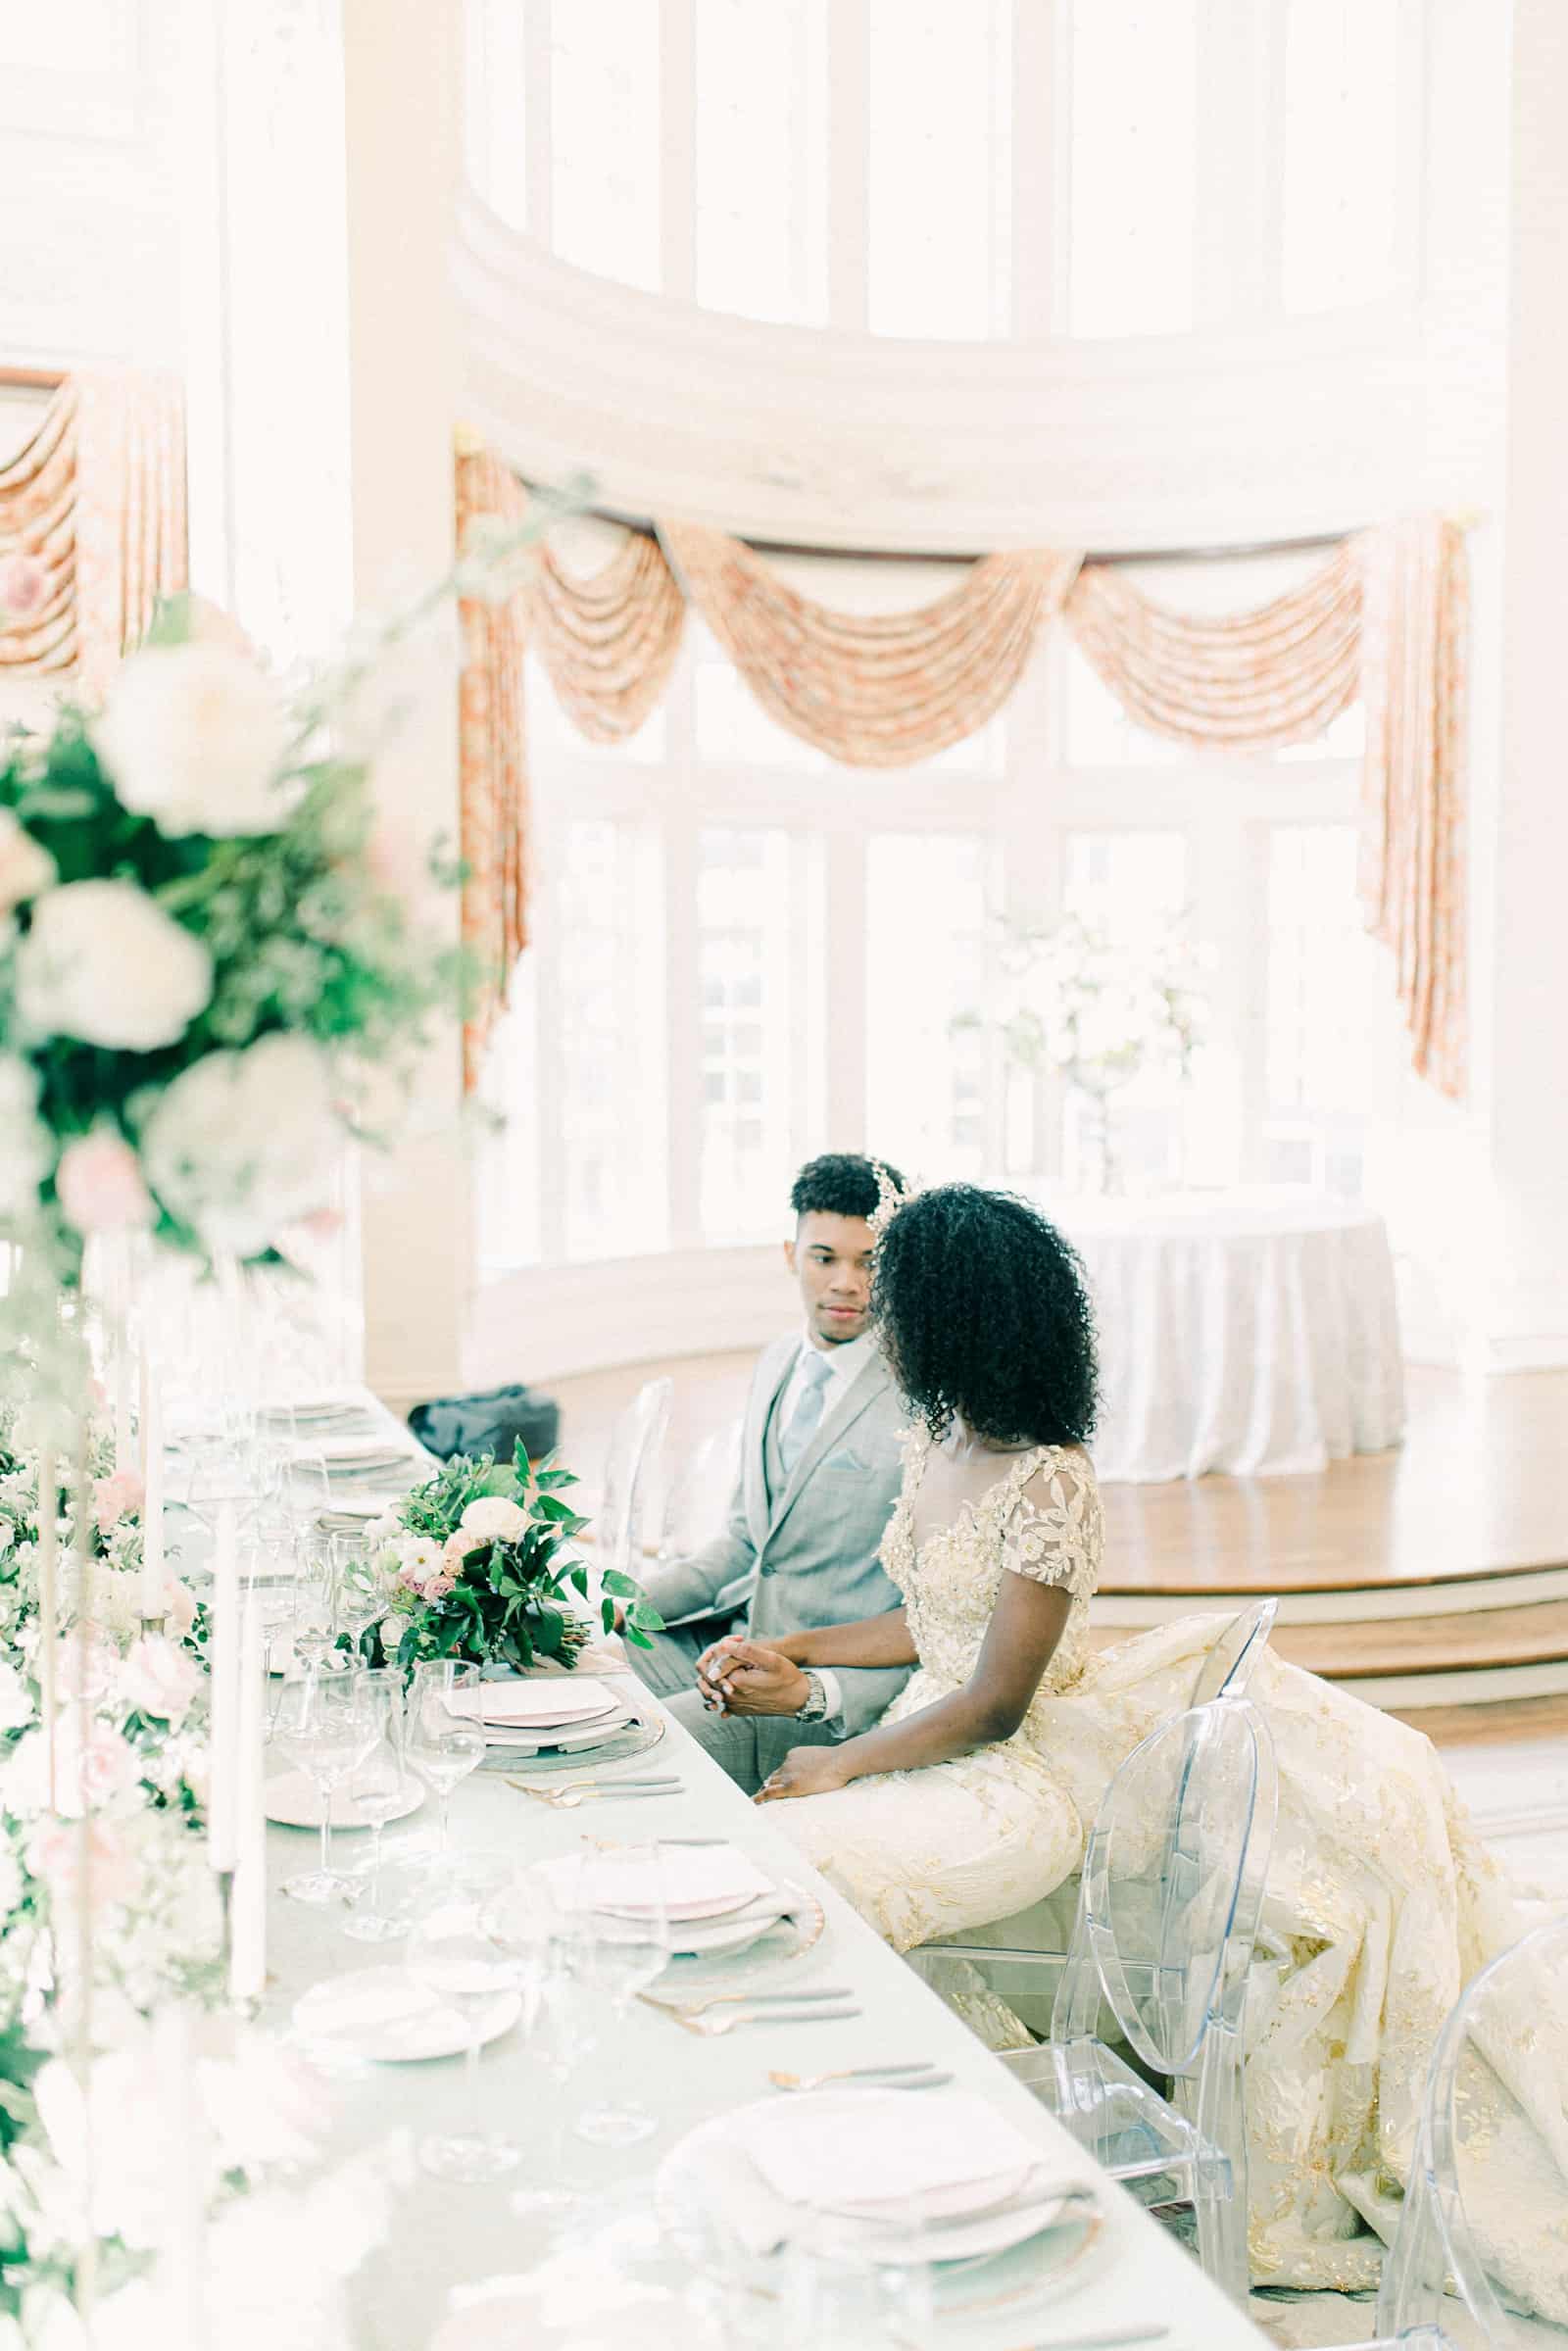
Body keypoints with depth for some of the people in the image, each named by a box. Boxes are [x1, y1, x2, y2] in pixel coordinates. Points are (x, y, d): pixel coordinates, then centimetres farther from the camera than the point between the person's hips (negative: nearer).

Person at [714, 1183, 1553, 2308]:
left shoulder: (1048, 1485, -20)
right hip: (928, 1745, 9)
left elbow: (992, 1705, -18)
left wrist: (846, 1764, -13)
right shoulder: (931, 1442, 7)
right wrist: (793, 1654, 13)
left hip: (1014, 1782, -9)